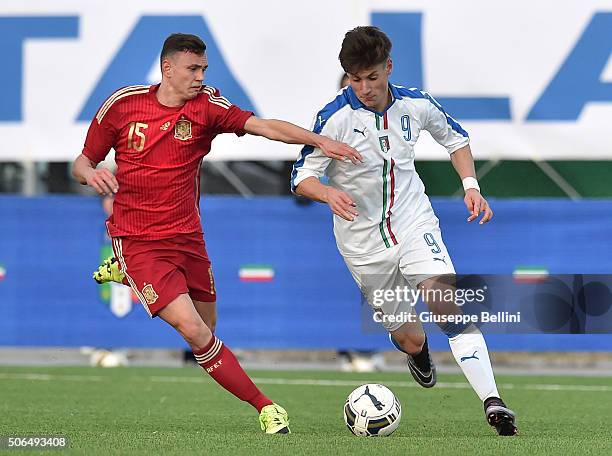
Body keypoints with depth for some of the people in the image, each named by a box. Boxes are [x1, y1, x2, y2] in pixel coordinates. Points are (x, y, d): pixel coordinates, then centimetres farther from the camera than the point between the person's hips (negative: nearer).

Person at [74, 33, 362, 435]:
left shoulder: (207, 107, -5)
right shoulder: (122, 104, -6)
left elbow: (265, 126, -18)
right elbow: (82, 162, 5)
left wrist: (320, 141, -33)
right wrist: (90, 173, -20)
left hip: (187, 236, 4)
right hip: (139, 242, -4)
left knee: (206, 326, 15)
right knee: (196, 332, -18)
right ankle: (264, 407, -9)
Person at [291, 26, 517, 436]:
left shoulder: (415, 104, -6)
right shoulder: (336, 117, -17)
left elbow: (455, 137, 14)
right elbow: (302, 177, -12)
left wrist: (471, 186, 0)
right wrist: (328, 193, -35)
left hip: (415, 225, 1)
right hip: (364, 244, -1)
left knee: (448, 302, -24)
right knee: (411, 341, 6)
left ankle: (492, 401, -28)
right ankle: (417, 352, 47)